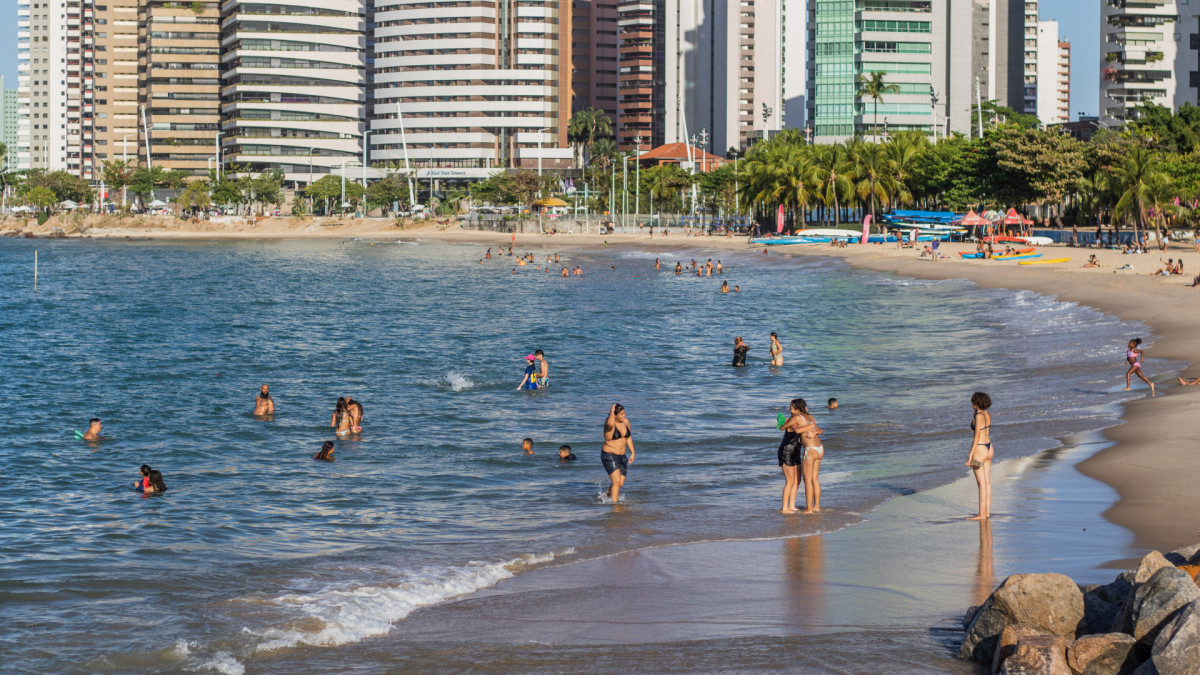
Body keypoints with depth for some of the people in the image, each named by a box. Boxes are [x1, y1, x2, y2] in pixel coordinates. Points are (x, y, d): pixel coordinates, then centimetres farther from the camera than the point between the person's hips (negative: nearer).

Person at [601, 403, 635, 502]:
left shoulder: (626, 421, 2)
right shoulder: (609, 424, -18)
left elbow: (629, 438, 15)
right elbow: (610, 424, -45)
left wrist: (632, 453, 13)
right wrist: (612, 411, -29)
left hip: (622, 456, 6)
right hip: (609, 456, -6)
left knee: (621, 484, 8)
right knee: (617, 481, -18)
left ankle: (609, 492, 39)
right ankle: (614, 503, -10)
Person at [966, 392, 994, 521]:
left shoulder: (979, 416, -18)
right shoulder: (988, 414, 6)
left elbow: (977, 436, -21)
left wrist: (970, 454, -19)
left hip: (979, 450, -9)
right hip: (989, 448, 9)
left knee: (982, 483, -6)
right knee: (987, 482, 12)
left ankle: (982, 514, -3)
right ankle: (987, 511, 16)